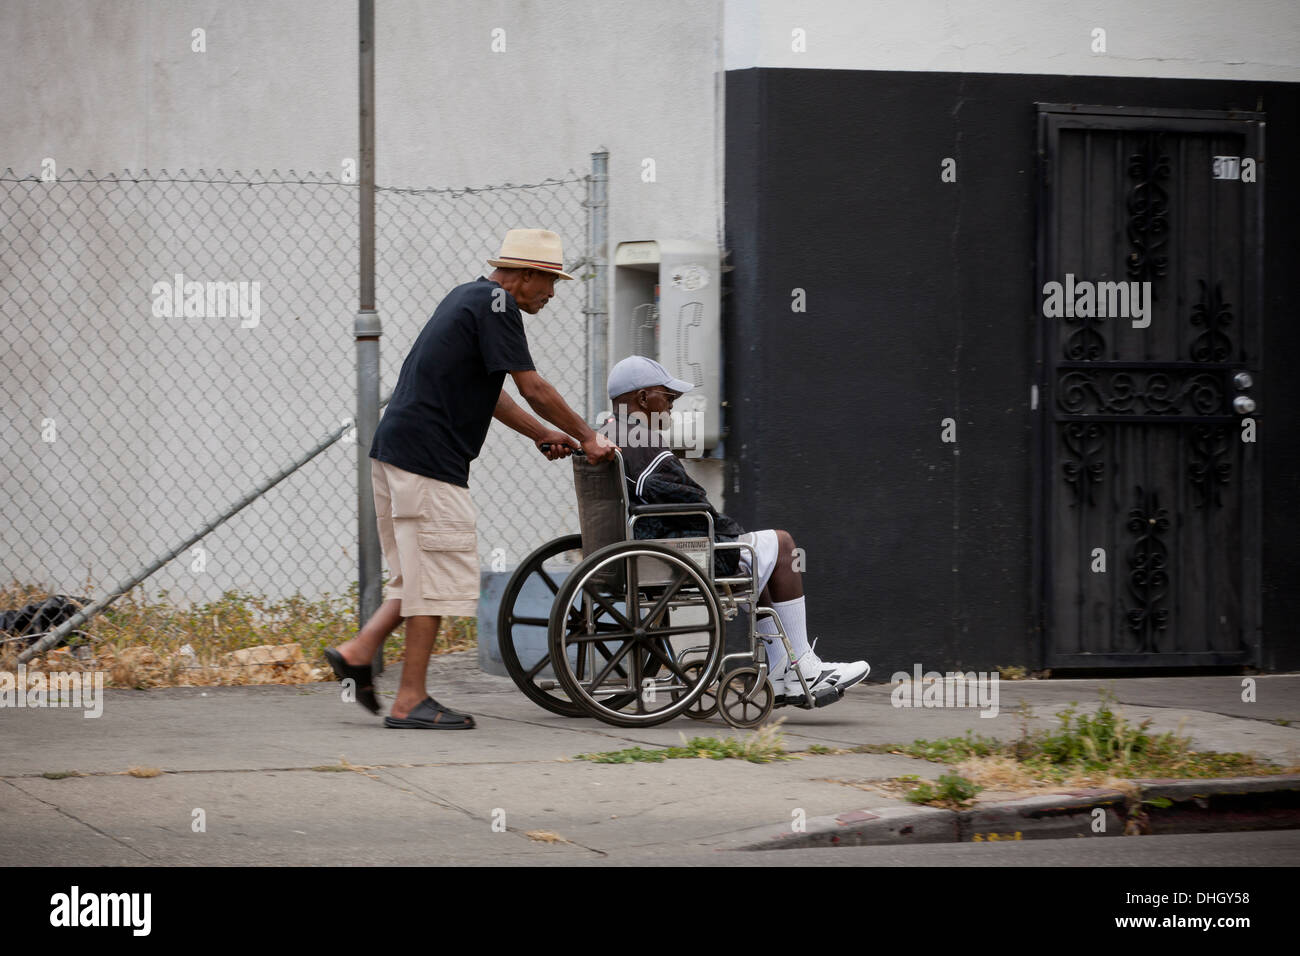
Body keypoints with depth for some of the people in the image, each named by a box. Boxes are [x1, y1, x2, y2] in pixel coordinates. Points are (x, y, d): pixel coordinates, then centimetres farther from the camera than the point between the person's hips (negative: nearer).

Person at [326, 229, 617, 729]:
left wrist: (542, 435, 26)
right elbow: (534, 389, -12)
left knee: (422, 573, 16)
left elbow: (485, 389, 28)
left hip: (395, 452, 10)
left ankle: (358, 651, 9)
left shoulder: (471, 296, 20)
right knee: (437, 576, -5)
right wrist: (587, 437, -1)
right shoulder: (494, 303, -11)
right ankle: (410, 701, -3)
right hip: (427, 461, -10)